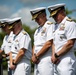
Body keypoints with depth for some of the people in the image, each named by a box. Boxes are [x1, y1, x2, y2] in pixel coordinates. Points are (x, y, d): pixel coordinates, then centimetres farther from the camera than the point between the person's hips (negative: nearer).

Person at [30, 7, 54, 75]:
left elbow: (48, 44, -15)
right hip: (37, 62, 8)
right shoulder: (38, 30, 21)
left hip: (46, 61, -8)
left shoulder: (50, 25, -6)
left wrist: (36, 56, -9)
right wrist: (33, 56, 0)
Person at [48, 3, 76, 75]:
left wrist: (56, 55, -10)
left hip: (66, 61, -7)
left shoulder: (70, 23, -7)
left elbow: (70, 44, -14)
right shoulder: (58, 26, 18)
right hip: (57, 61, 8)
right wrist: (53, 55, -2)